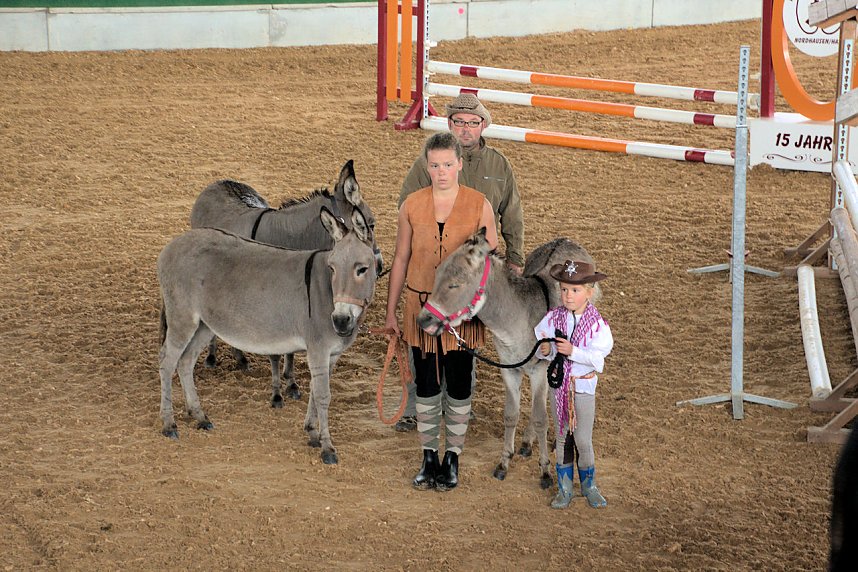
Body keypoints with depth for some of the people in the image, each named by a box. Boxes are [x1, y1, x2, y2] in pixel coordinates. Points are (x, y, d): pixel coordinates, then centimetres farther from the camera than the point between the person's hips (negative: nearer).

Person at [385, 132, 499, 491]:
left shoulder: (480, 206, -6)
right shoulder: (412, 206, -2)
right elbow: (401, 260, 5)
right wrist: (391, 312, 5)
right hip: (421, 307, 1)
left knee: (458, 386, 7)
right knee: (426, 384, 9)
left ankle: (452, 458, 21)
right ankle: (429, 457, 22)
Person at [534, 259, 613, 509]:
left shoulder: (596, 323, -13)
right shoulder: (553, 317, -4)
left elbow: (597, 356, -19)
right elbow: (539, 344, 0)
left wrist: (573, 351, -30)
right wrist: (545, 350, -23)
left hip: (584, 385, -3)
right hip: (558, 383, 3)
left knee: (583, 440, 2)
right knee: (562, 438, 12)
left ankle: (589, 486, 22)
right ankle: (564, 488, 22)